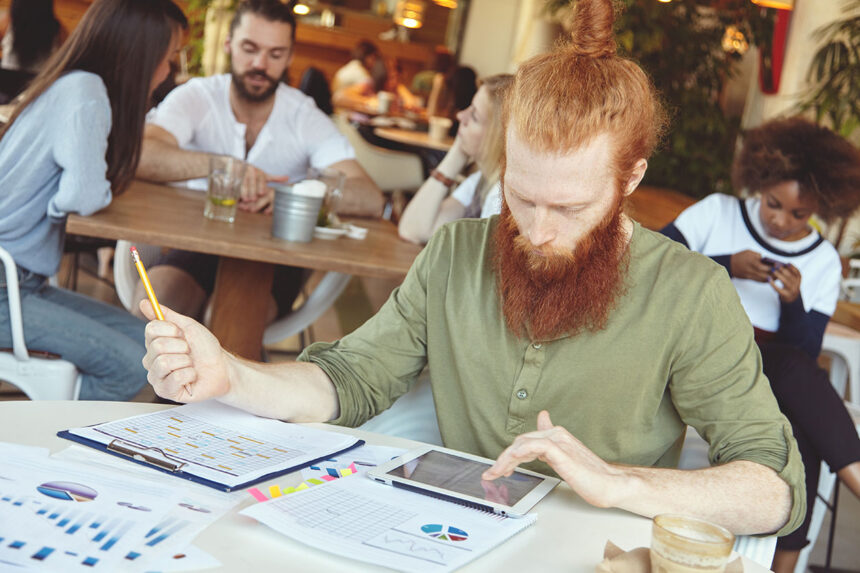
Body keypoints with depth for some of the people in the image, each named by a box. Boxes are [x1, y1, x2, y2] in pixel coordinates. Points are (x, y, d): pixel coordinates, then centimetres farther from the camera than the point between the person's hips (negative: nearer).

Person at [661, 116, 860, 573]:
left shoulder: (823, 262, 12)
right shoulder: (717, 213, 7)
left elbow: (807, 352, 4)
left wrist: (793, 302, -15)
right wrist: (726, 267, -15)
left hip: (771, 378, 3)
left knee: (802, 433, -33)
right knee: (792, 367, -34)